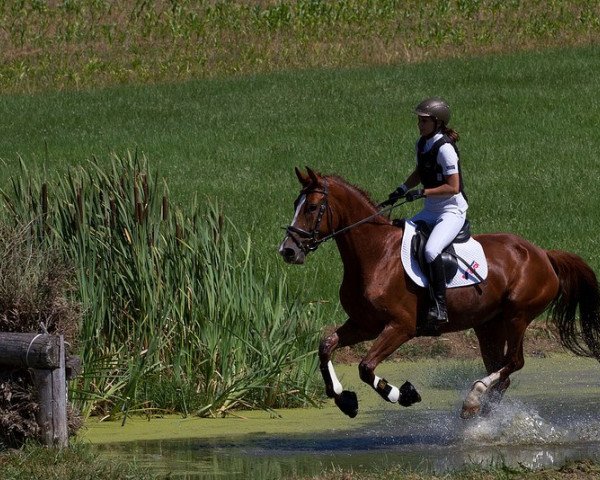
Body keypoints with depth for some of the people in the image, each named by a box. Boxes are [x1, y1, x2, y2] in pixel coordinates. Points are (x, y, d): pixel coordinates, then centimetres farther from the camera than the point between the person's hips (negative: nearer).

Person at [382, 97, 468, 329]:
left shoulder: (444, 148, -18)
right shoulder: (422, 143, 8)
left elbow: (453, 187, -21)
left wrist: (422, 192, -24)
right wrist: (402, 189, 8)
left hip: (453, 212, -10)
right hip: (431, 211, 10)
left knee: (431, 251, -33)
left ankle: (439, 308, -29)